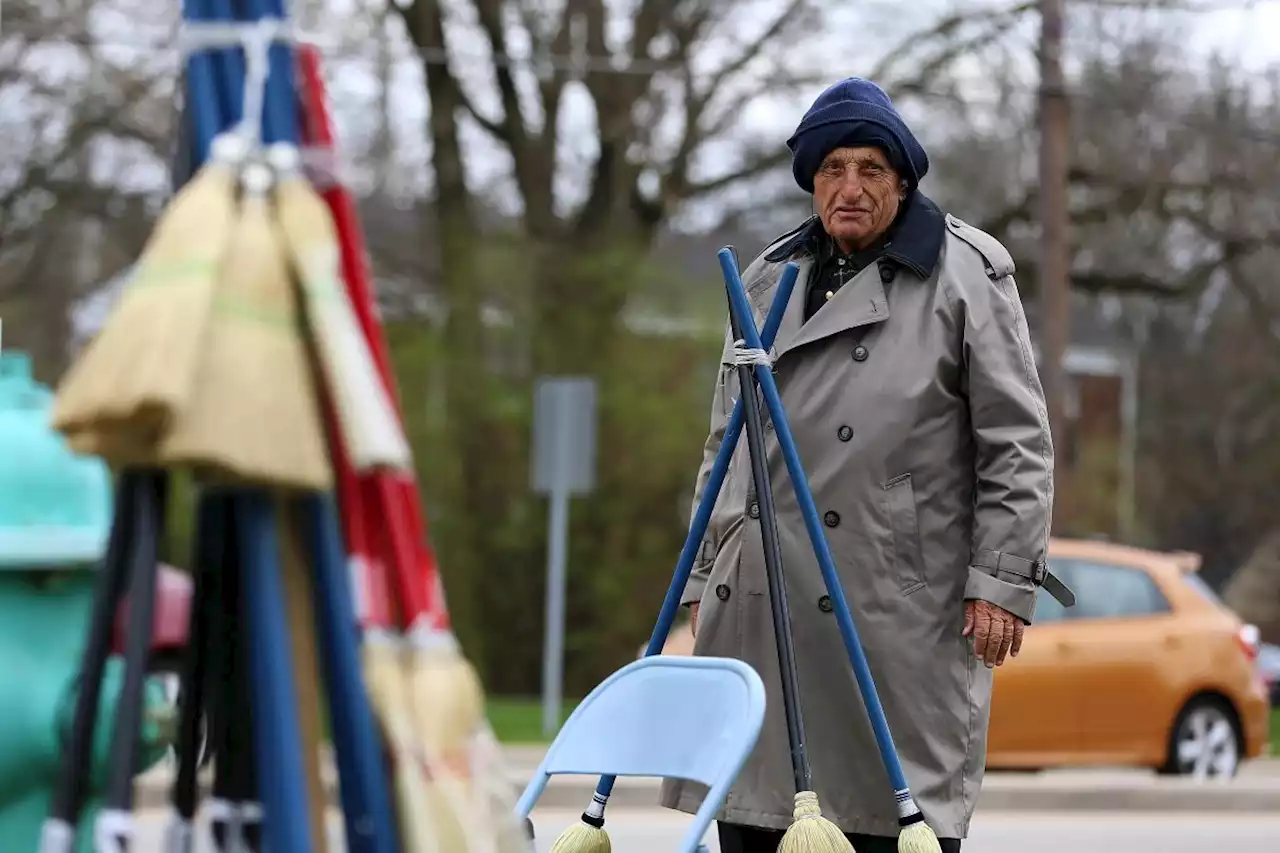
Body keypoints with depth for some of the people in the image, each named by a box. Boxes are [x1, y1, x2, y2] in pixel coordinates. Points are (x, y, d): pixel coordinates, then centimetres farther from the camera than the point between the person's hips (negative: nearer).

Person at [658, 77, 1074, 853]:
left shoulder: (965, 275, 1)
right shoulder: (768, 278, 17)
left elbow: (1017, 442, -2)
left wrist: (1003, 581, -8)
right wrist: (706, 576, 19)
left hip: (899, 610, -5)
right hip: (761, 607, 5)